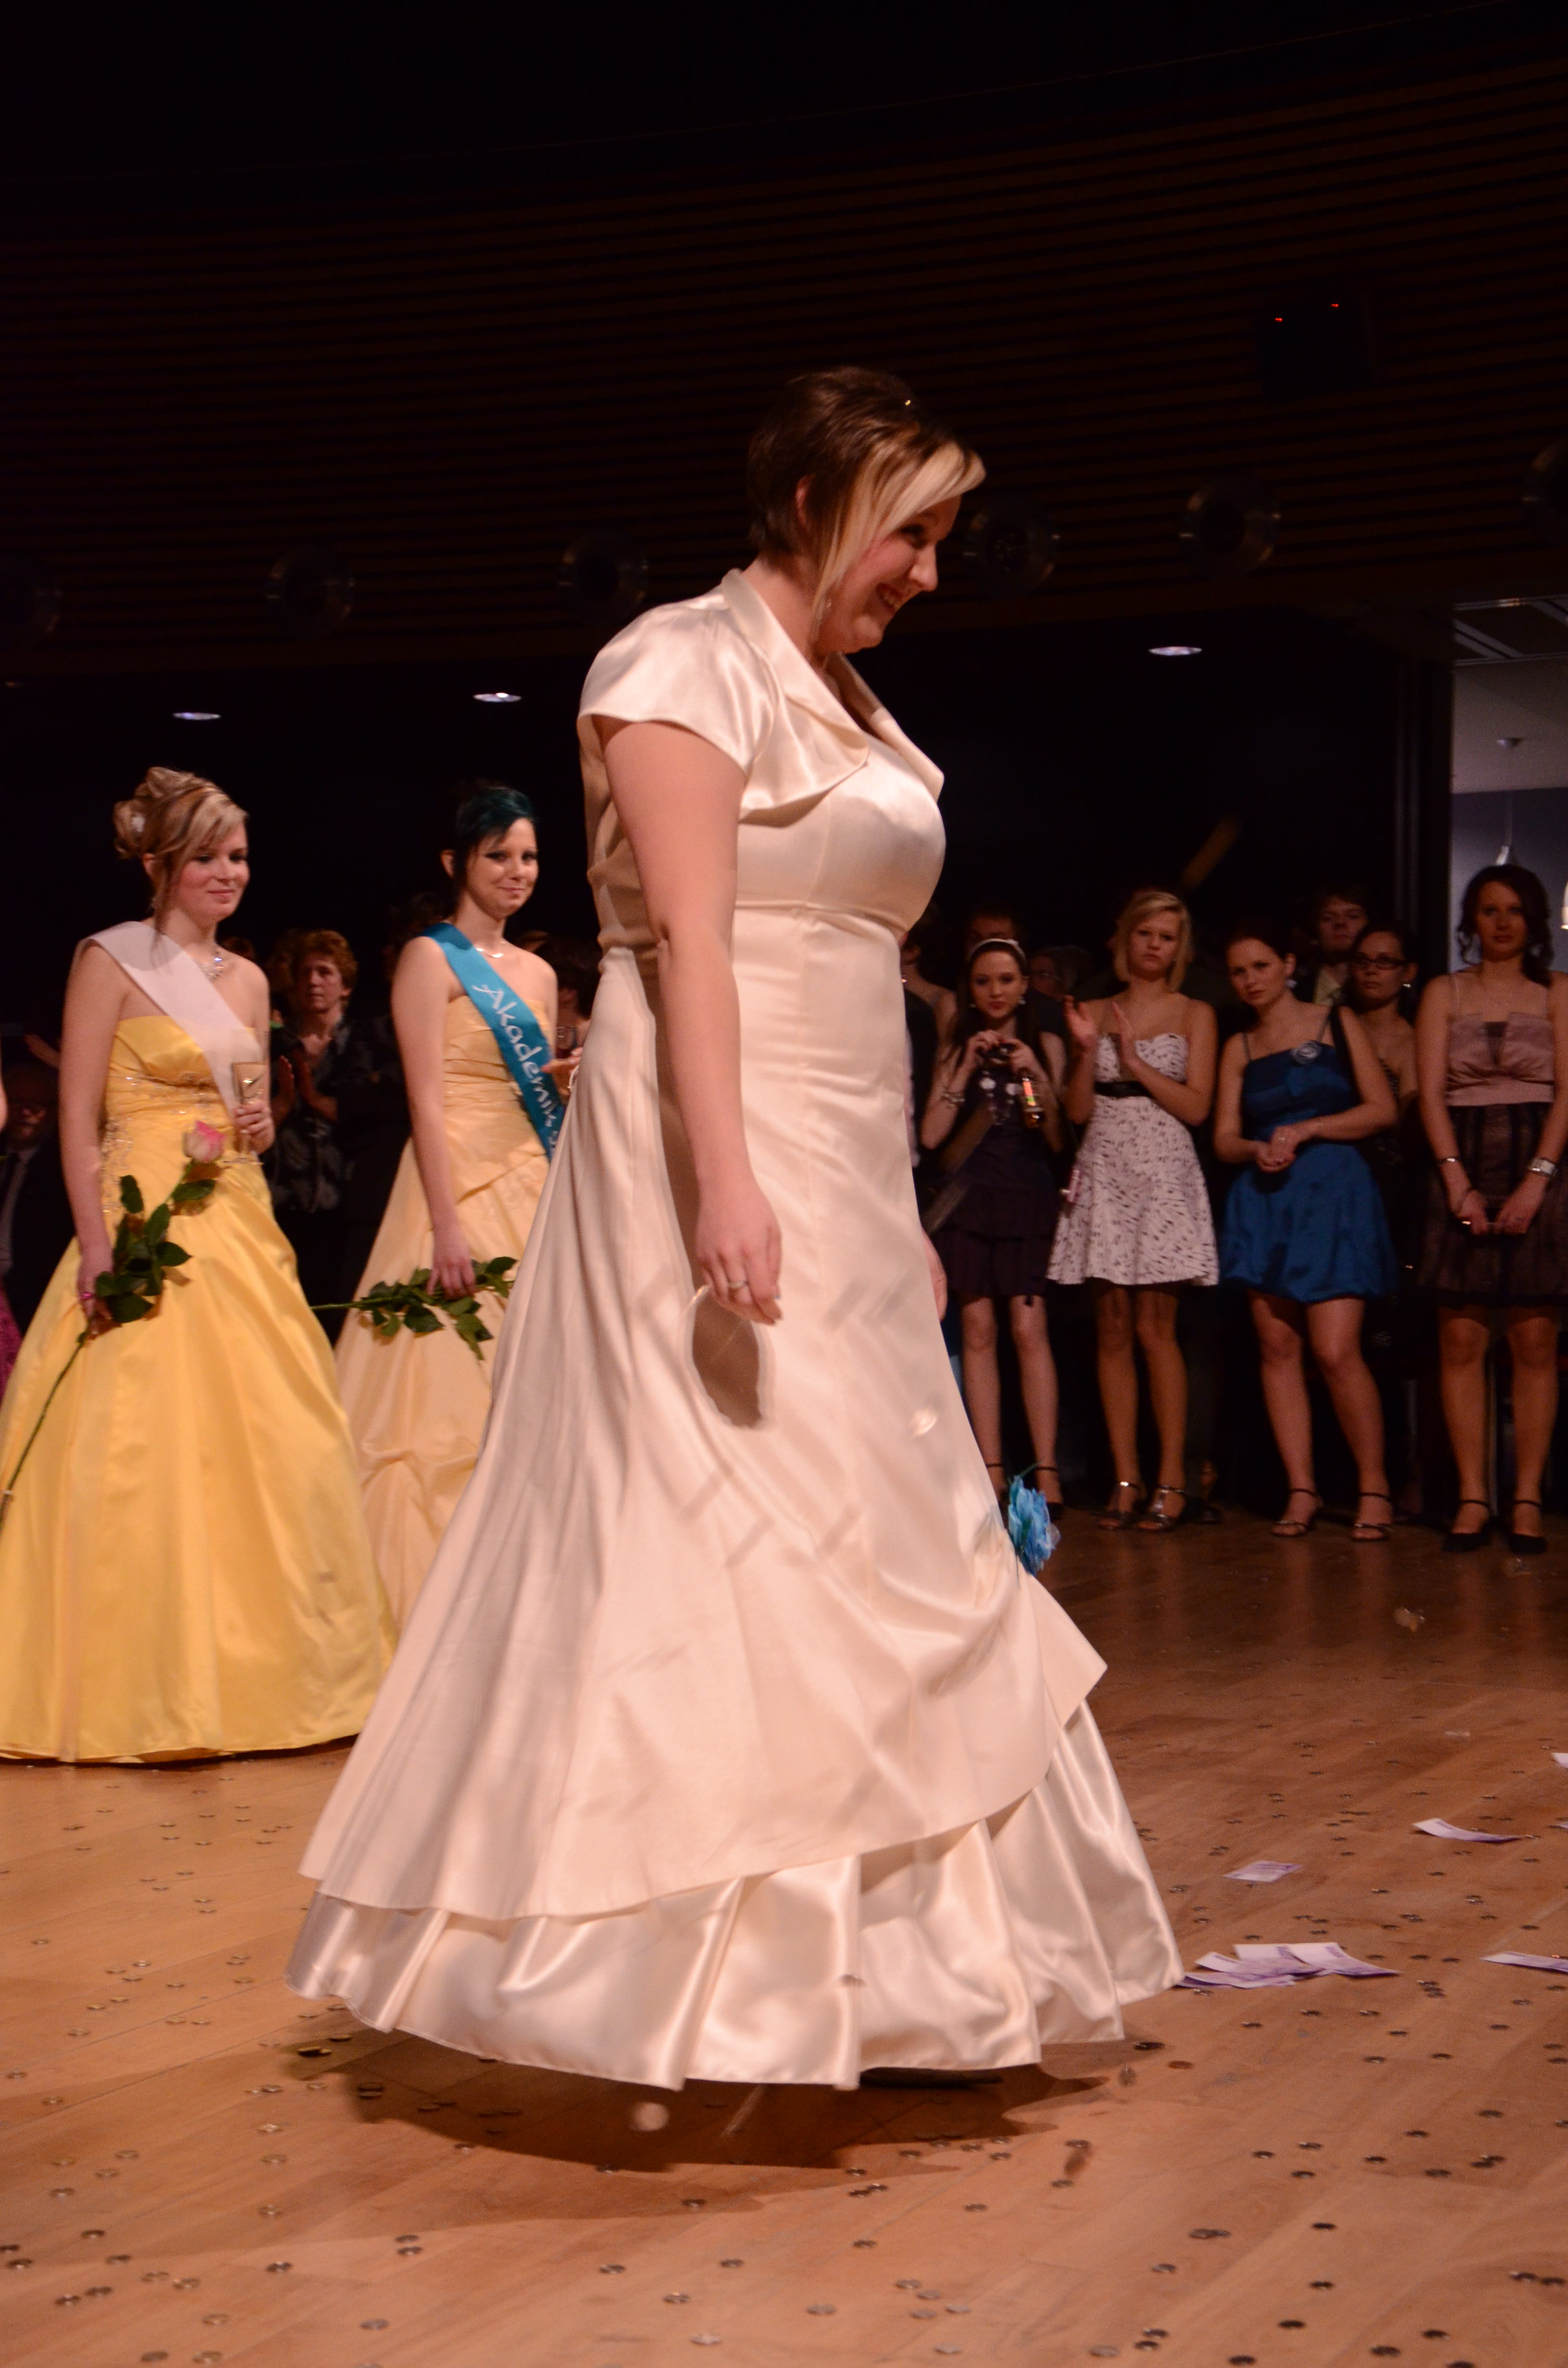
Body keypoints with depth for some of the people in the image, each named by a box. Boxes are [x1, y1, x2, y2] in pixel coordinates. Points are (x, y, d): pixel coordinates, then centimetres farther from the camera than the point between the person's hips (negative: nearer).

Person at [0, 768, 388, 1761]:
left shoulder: (247, 980, 16)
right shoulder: (111, 961, -2)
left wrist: (263, 1128, 1)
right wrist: (98, 1245, -16)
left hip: (242, 1227, 6)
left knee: (265, 1448, 4)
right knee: (142, 1454, -8)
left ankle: (260, 1671, 14)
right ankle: (135, 1691, 0)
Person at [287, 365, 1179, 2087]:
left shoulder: (845, 705, 20)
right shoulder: (689, 667, -6)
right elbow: (688, 943, -17)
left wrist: (895, 1216, 20)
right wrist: (726, 1183, -27)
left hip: (839, 1178, 9)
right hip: (711, 1158, -9)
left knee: (870, 1555, 8)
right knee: (710, 1545, -9)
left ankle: (868, 1964, 16)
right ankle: (672, 1971, 0)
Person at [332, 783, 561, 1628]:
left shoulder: (538, 973, 16)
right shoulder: (430, 958, -3)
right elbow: (427, 1101, -11)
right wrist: (449, 1226, -19)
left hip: (531, 1189, 7)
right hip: (460, 1186, -7)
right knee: (449, 1391, -8)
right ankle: (427, 1604, -3)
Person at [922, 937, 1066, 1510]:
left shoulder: (1045, 1047, 10)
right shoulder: (956, 1050, 12)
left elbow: (1057, 1139, 5)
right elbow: (931, 1135, 1)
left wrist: (1036, 1076, -8)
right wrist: (966, 1070, -5)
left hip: (1026, 1195, -2)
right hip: (969, 1196, 2)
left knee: (1029, 1330, -11)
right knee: (977, 1330, -3)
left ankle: (1046, 1471, -13)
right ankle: (992, 1473, -2)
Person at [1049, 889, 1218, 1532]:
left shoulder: (1194, 1015, 7)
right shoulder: (1095, 1014, 13)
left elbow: (1196, 1106, -2)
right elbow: (1078, 1110, 7)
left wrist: (1134, 1061, -8)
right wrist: (1087, 1050, -7)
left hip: (1163, 1174, -3)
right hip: (1105, 1174, 3)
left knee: (1153, 1328, -8)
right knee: (1112, 1330, 0)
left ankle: (1171, 1479, -3)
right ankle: (1125, 1479, 4)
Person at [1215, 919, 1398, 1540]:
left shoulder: (1337, 1024, 7)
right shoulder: (1238, 1048, 16)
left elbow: (1382, 1109, 0)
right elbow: (1224, 1137, 11)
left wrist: (1305, 1130, -9)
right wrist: (1257, 1149, -11)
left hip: (1333, 1192, -4)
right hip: (1264, 1201, 4)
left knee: (1336, 1351, -13)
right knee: (1277, 1345, -1)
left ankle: (1374, 1487, -1)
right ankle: (1301, 1489, 4)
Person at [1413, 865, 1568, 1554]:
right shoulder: (1444, 993, 12)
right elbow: (1431, 1095, 4)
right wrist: (1458, 1181, -8)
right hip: (1463, 1167, 1)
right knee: (1461, 1340, -3)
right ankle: (1471, 1498, 0)